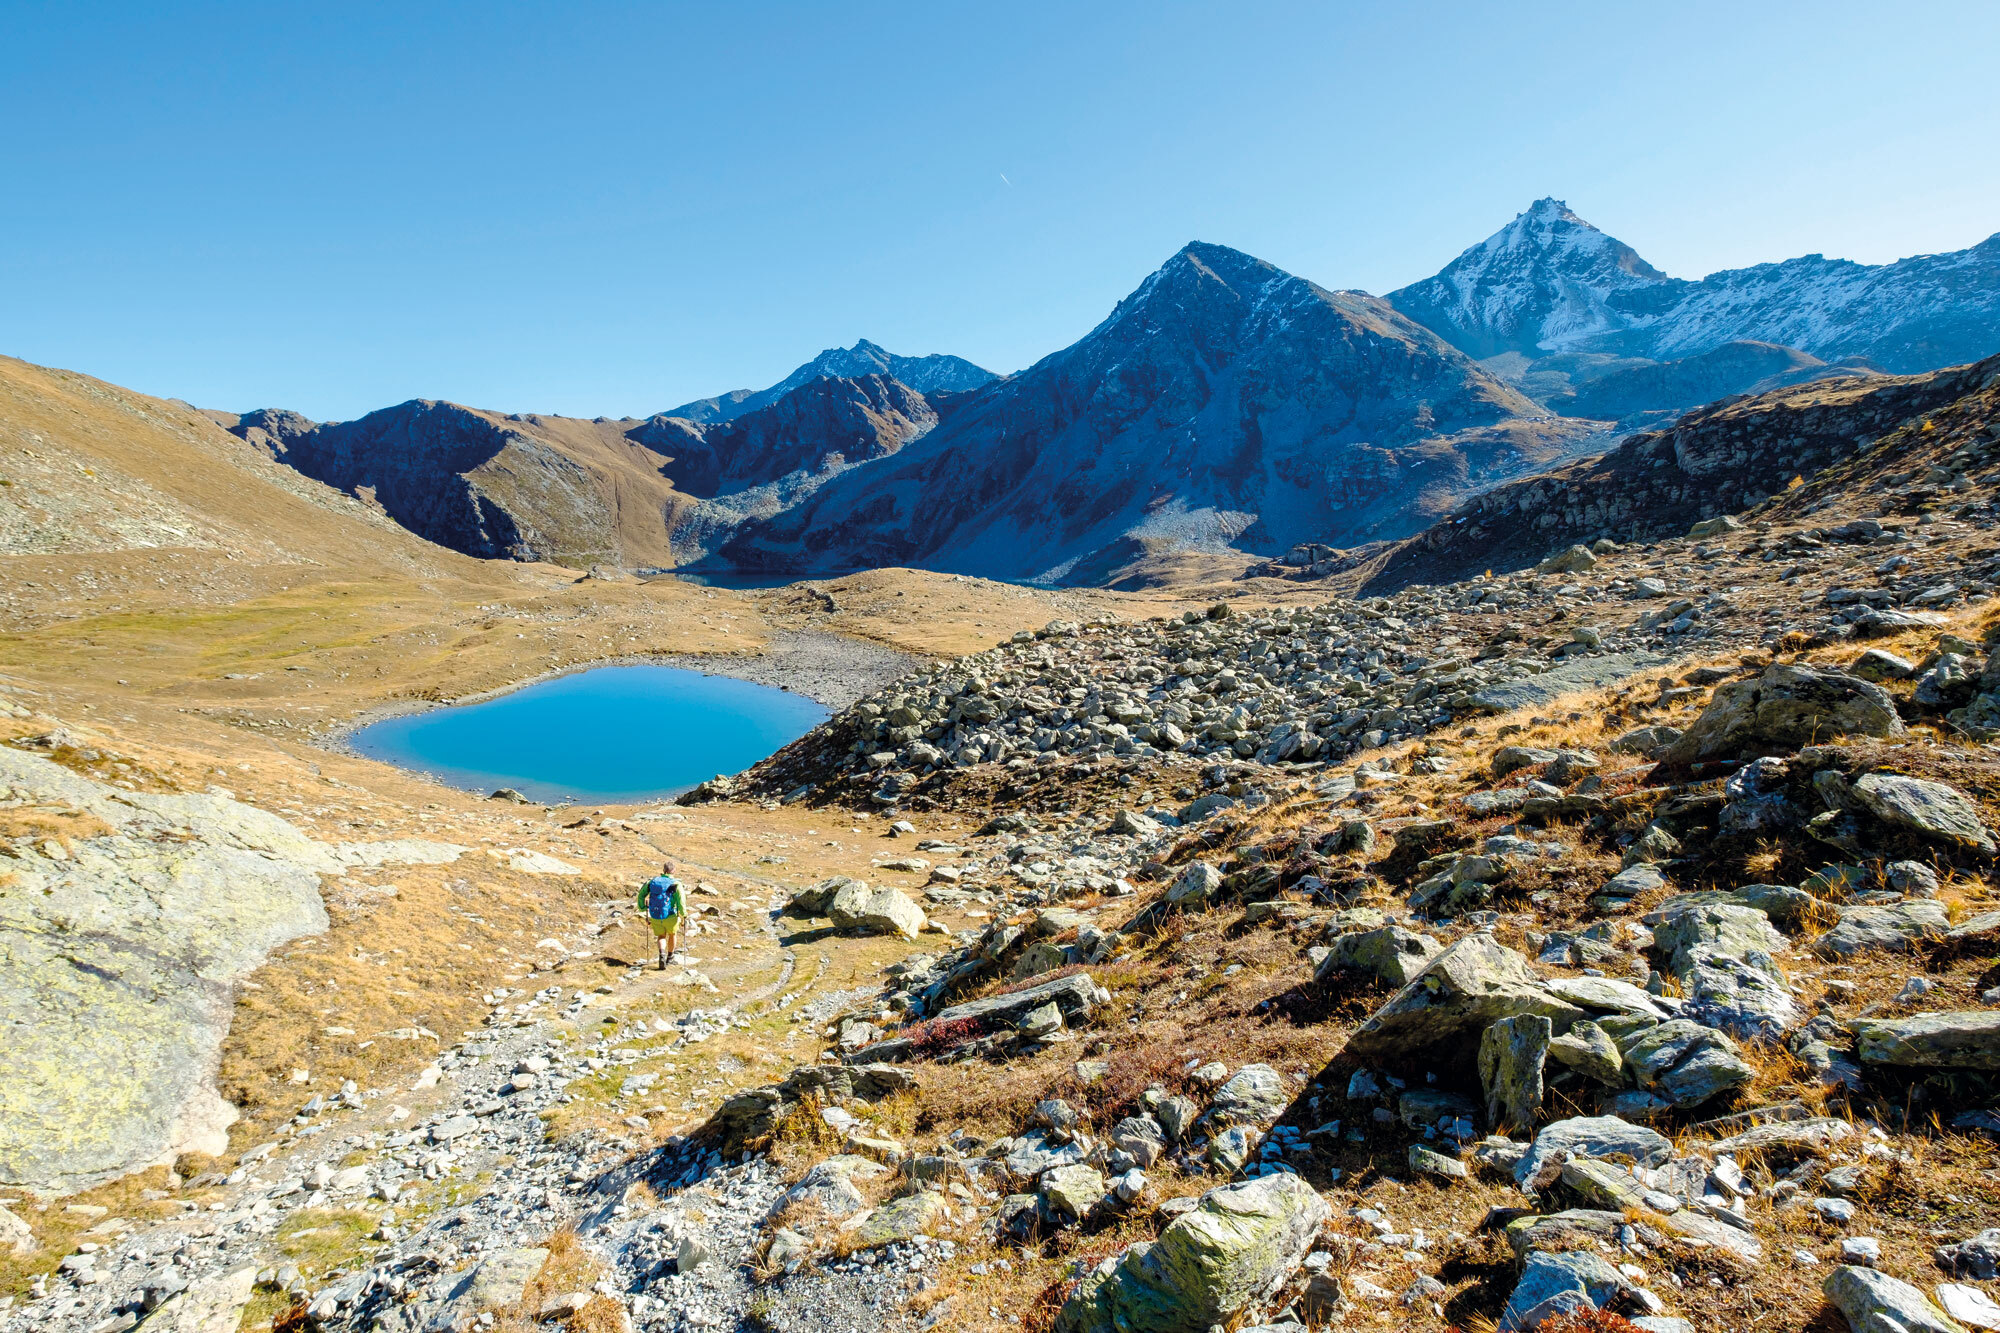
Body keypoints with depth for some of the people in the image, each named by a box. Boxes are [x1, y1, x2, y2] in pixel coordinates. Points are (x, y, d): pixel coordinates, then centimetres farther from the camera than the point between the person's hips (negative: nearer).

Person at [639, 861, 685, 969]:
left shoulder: (653, 881, 2)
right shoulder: (676, 884, -10)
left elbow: (641, 895, 4)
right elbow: (681, 902, -18)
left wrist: (643, 909, 16)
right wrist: (684, 915, -5)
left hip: (655, 917, 2)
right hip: (670, 916, -2)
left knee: (661, 936, 20)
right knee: (672, 934, 26)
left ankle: (661, 954, -8)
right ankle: (670, 957, 39)